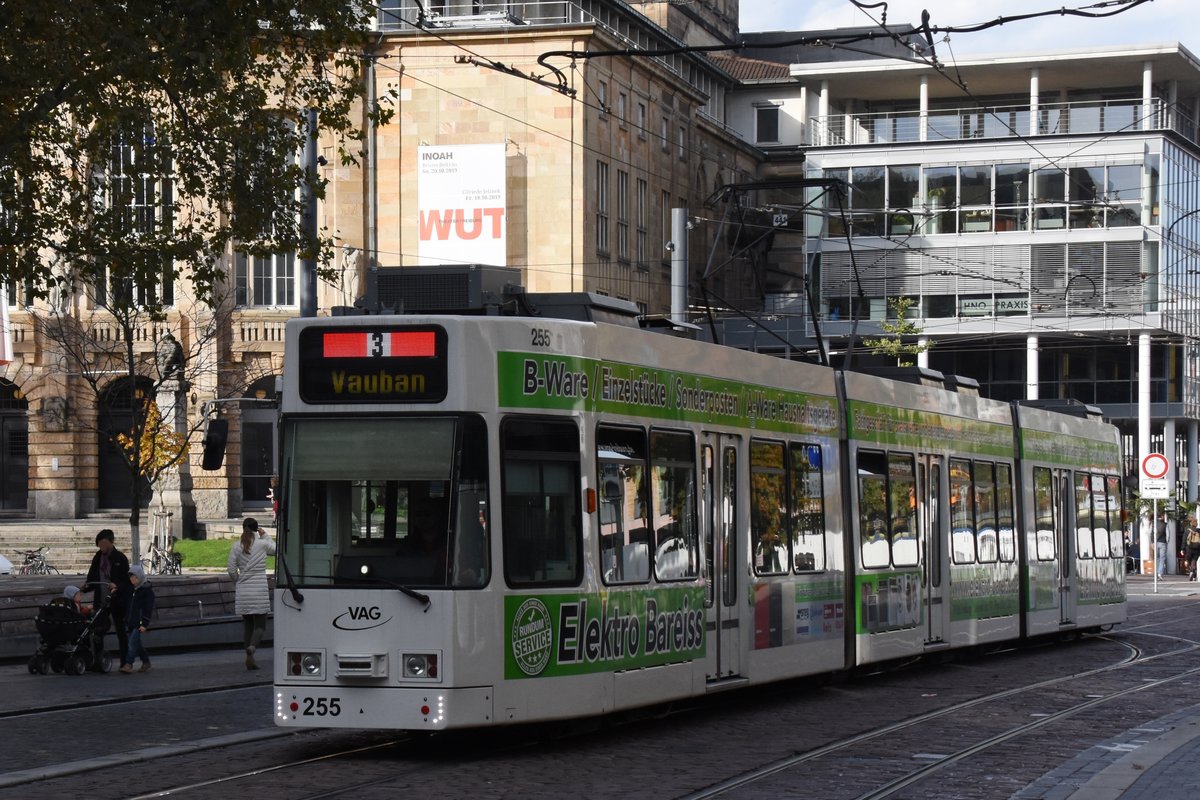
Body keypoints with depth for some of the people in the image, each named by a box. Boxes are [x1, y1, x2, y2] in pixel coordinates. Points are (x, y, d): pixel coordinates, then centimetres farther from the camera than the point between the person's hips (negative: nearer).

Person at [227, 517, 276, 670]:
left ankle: (249, 659, 10)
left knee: (247, 624, 12)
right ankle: (252, 647, -26)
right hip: (259, 590, -2)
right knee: (260, 625, 2)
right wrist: (265, 536, 23)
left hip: (243, 591, 2)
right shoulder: (262, 544, -5)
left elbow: (231, 569, -2)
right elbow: (275, 549, 16)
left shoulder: (236, 546, -1)